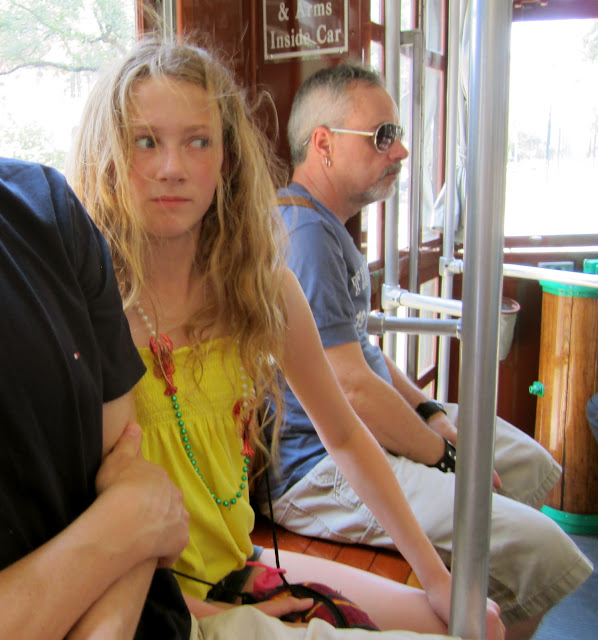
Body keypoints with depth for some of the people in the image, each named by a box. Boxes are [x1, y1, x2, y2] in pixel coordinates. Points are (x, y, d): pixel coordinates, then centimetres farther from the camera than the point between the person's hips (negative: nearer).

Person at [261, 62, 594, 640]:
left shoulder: (328, 224, 15)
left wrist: (427, 411, 5)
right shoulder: (302, 233, -21)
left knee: (532, 463, 19)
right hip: (316, 470, -11)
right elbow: (350, 386, -24)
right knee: (538, 547, -20)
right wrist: (445, 457, -10)